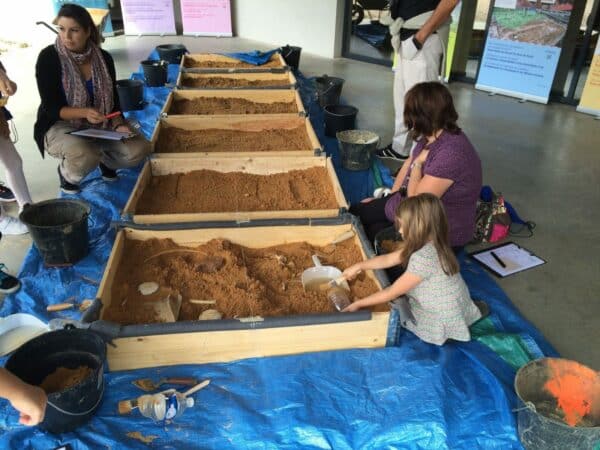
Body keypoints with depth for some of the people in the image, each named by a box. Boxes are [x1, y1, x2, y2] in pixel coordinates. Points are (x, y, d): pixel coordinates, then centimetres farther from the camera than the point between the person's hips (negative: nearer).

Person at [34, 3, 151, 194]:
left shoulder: (104, 58, -5)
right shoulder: (48, 58, -16)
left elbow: (113, 100, 0)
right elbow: (50, 108, -17)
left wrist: (118, 124, -21)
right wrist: (84, 112, -34)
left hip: (99, 126, 4)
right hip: (60, 127, -4)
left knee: (140, 149, -16)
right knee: (86, 158, -36)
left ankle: (106, 160, 19)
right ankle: (66, 171, 3)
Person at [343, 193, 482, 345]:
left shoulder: (423, 257, -32)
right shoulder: (431, 244, -5)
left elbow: (391, 293, -22)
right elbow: (388, 259, 7)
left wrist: (358, 304, -13)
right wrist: (359, 266, 5)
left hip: (445, 321, -8)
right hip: (454, 310, 8)